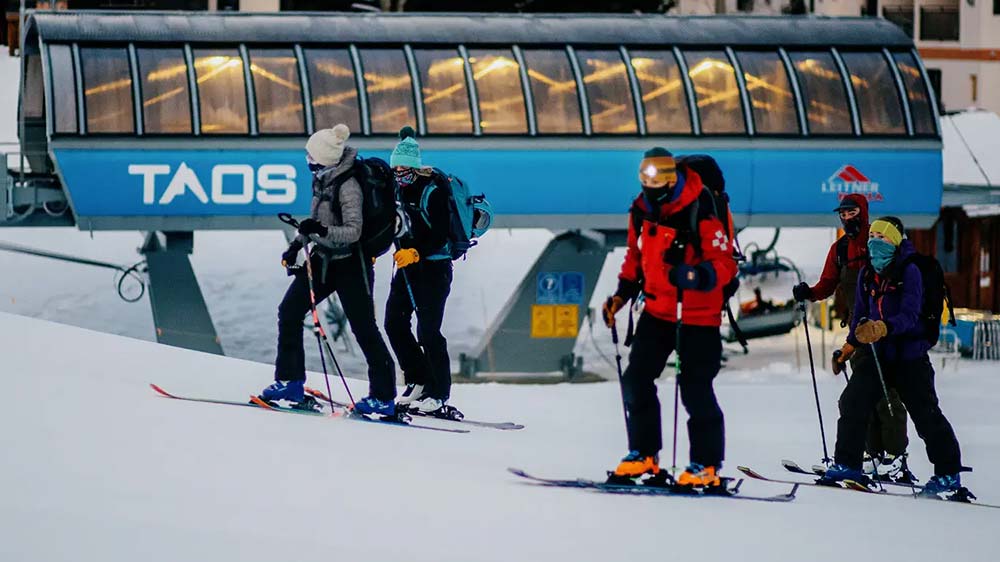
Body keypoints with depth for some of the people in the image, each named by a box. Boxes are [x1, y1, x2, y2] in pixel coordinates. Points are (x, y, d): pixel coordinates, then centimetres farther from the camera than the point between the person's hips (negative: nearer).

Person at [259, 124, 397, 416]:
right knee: (289, 311, 6)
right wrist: (298, 243, 10)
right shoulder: (323, 178, 3)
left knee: (364, 328, -4)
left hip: (350, 263, -9)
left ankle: (384, 398, 3)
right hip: (323, 258, 9)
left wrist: (321, 231, -38)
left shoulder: (348, 186, -22)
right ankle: (290, 382, 13)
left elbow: (353, 231, -26)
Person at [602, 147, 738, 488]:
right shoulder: (641, 211, 1)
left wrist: (694, 276, -38)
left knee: (695, 389, -7)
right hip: (657, 310, 6)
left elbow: (725, 265, -20)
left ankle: (707, 464, 4)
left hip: (698, 316, -6)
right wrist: (622, 293, 8)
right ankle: (644, 454, 15)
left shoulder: (700, 214, -20)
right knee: (636, 380, 3)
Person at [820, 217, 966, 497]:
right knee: (852, 402, -3)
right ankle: (847, 465, 7)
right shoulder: (867, 274, 7)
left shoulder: (909, 271, -13)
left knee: (926, 414, -4)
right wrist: (850, 345, 6)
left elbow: (909, 316, -24)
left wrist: (884, 327, -40)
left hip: (910, 356, -6)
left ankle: (948, 474, 6)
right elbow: (861, 315, 17)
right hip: (879, 354, 6)